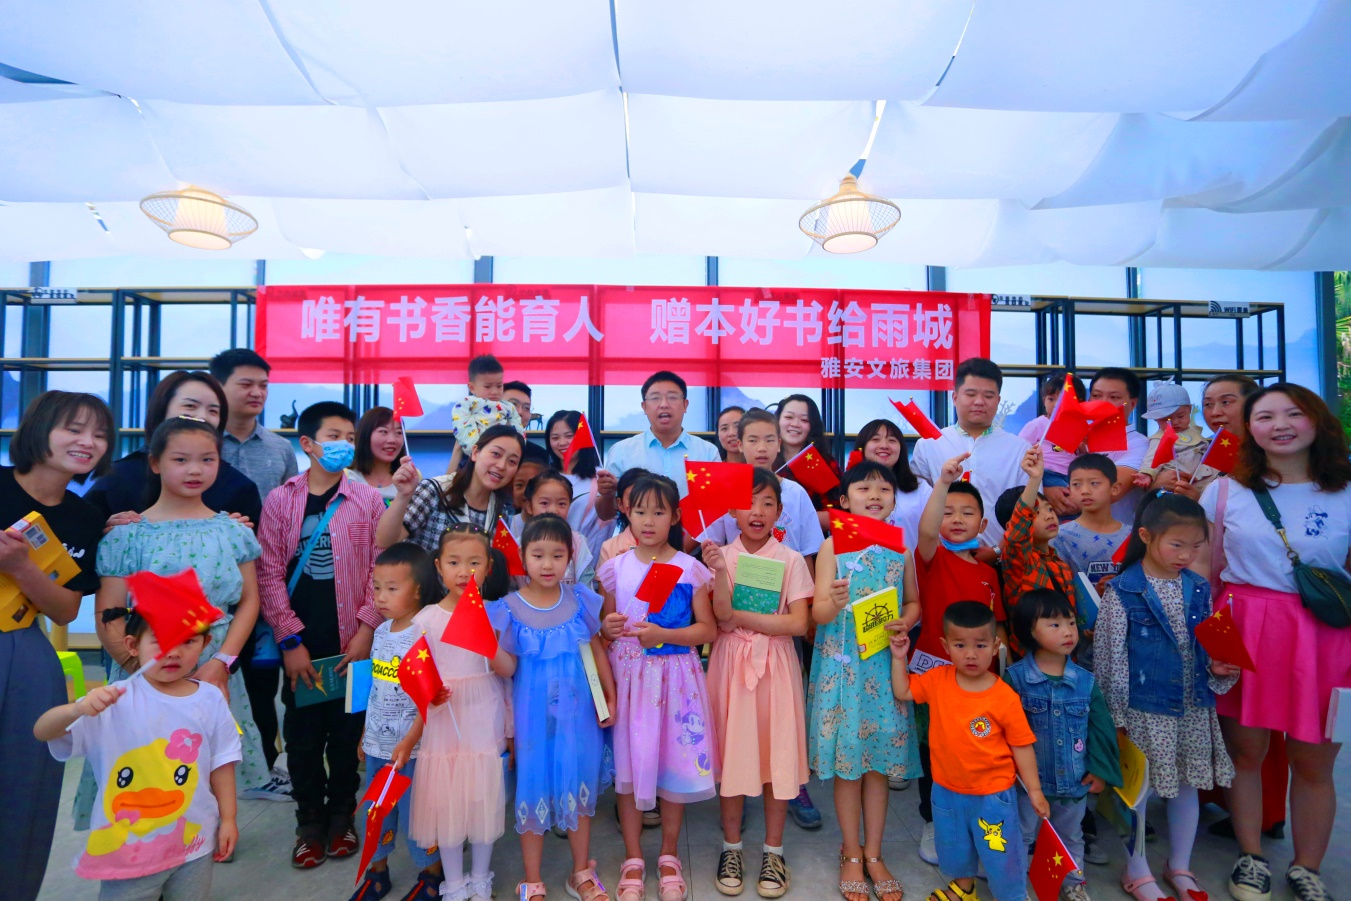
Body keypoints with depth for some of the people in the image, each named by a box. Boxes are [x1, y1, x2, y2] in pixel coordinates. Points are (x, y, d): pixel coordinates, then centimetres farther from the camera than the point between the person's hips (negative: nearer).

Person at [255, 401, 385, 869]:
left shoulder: (369, 500, 0)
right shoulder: (279, 500, 1)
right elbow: (270, 573, -2)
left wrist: (366, 629, -10)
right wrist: (289, 639, -7)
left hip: (351, 642, 0)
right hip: (301, 644, 1)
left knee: (347, 731, 10)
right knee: (302, 734, 10)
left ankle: (341, 817, 30)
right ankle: (310, 823, 28)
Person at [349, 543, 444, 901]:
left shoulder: (426, 635, -20)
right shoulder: (381, 632, 3)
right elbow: (375, 689, 13)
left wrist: (409, 743, -22)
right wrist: (365, 734, 16)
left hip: (412, 747, -7)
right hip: (377, 745, 7)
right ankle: (377, 872, 41)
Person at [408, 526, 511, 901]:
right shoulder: (426, 618, -4)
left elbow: (508, 670, -5)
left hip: (485, 724, 1)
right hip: (443, 723, 0)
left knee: (484, 799, 10)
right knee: (446, 802, 9)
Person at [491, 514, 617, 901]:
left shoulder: (581, 600, -5)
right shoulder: (509, 608, -10)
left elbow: (598, 651, 5)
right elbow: (506, 666, -3)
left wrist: (610, 699, 5)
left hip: (577, 713, 2)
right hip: (532, 715, -1)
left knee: (579, 788, 15)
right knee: (533, 790, 10)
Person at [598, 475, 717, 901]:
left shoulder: (690, 569, -5)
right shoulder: (616, 568, 1)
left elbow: (708, 629, -4)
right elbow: (605, 625, 10)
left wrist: (664, 635, -17)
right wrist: (609, 627, -13)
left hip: (675, 677, -1)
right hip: (628, 675, 1)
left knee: (674, 761, 8)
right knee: (629, 764, 8)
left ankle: (669, 854, 32)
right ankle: (633, 859, 29)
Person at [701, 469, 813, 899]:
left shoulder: (791, 560, -2)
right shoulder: (721, 556, -2)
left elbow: (798, 624, -10)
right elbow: (723, 620, -12)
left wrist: (740, 616, -13)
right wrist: (720, 571, -26)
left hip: (776, 666, 0)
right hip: (731, 665, 0)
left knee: (777, 753, 6)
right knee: (731, 753, 7)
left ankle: (773, 851, 25)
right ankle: (731, 847, 27)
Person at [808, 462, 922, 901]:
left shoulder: (901, 548, 3)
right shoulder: (833, 546, -6)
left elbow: (913, 602, 11)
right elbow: (817, 614, -10)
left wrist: (903, 623, -10)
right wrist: (833, 602, -32)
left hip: (886, 665, 3)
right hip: (842, 664, -3)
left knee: (880, 760, 12)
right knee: (847, 762, 8)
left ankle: (873, 854, 29)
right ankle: (851, 855, 27)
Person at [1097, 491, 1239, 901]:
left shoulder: (1199, 589, 2)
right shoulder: (1122, 592, -14)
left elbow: (1207, 646, 14)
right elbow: (1109, 659, -11)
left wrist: (1217, 669, -8)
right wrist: (1116, 715, -11)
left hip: (1194, 708, 6)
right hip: (1143, 709, -5)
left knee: (1189, 785, 17)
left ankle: (1179, 867, 38)